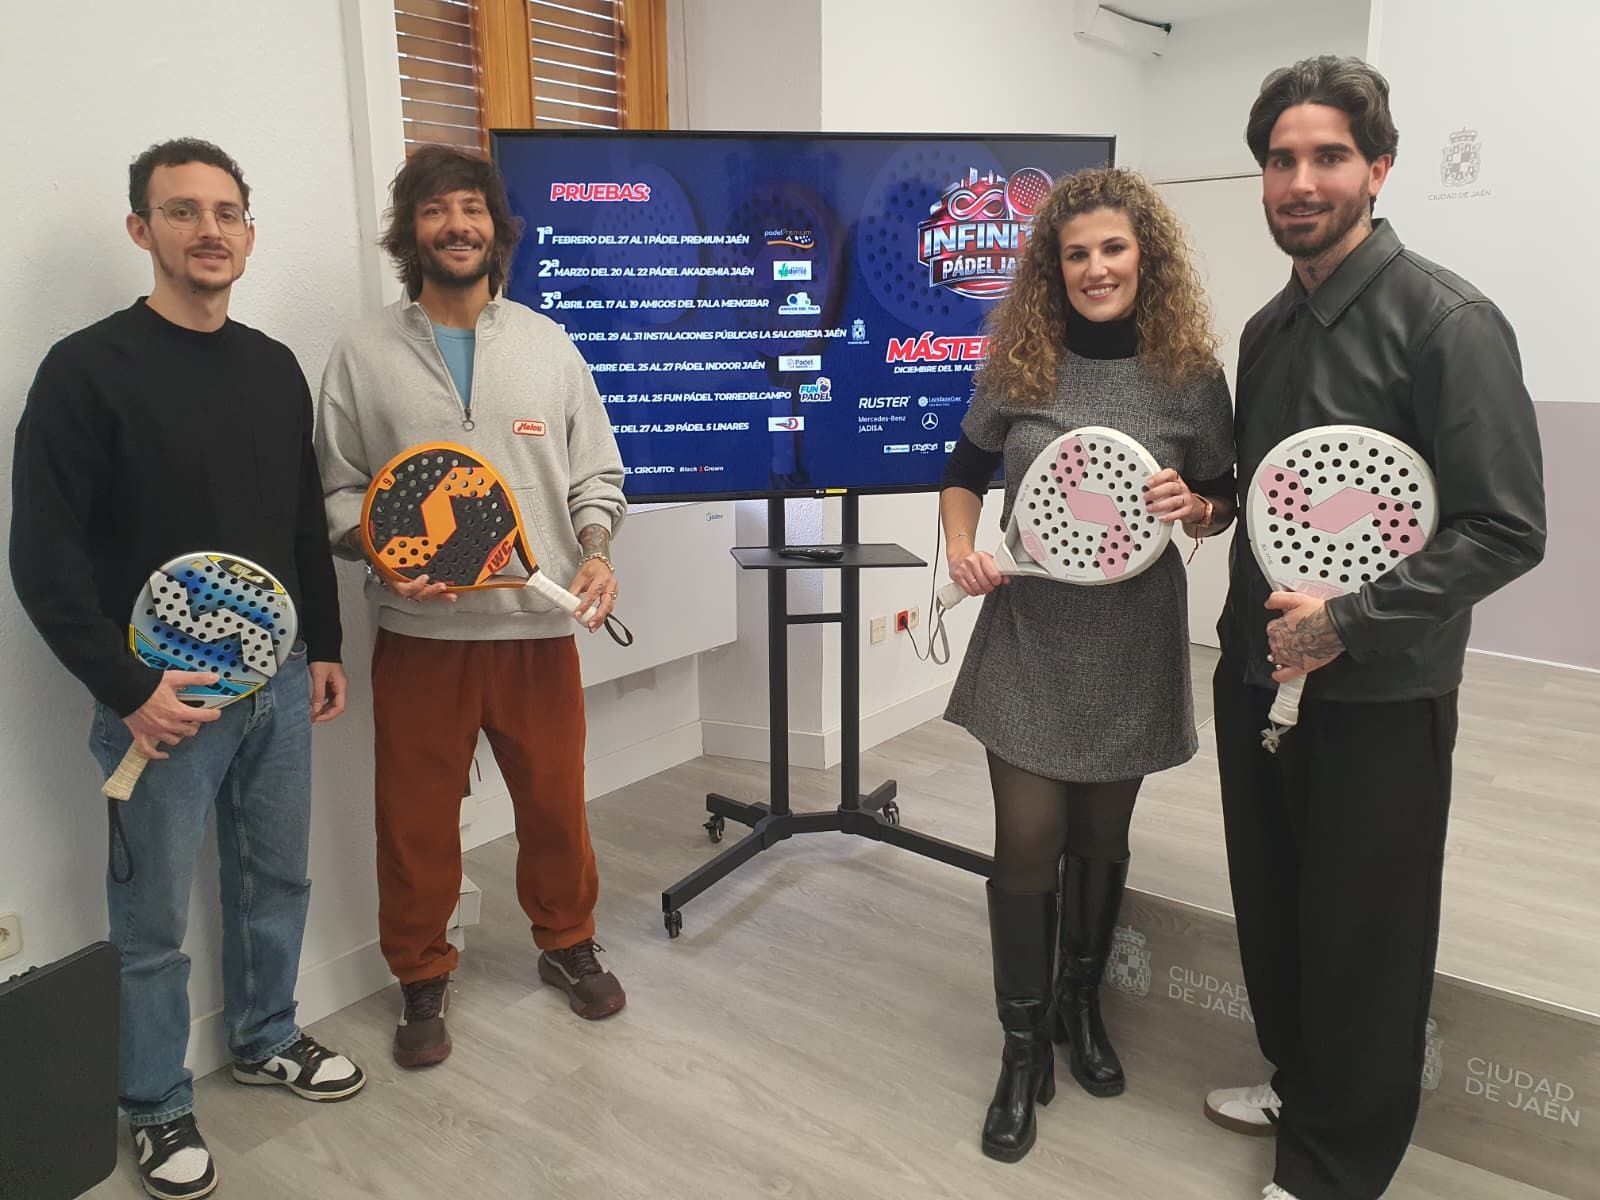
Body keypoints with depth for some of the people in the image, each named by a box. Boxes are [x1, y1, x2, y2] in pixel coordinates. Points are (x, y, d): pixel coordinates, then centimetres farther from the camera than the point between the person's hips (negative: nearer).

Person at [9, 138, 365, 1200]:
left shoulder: (276, 367, 8)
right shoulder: (88, 369, -10)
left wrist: (326, 646, 13)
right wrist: (128, 689, -17)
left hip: (279, 685, 6)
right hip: (163, 699, -5)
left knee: (278, 878, 18)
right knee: (154, 919, 8)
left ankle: (266, 1038, 40)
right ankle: (159, 1107, 28)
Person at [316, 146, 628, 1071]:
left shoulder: (547, 343, 6)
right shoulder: (365, 353, 2)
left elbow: (596, 473, 8)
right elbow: (339, 487, 4)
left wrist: (596, 550, -9)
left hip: (540, 626, 1)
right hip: (420, 632, 0)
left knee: (557, 801, 12)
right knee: (417, 818, 10)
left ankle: (568, 943, 37)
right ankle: (424, 978, 32)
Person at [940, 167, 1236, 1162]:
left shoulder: (1192, 376, -4)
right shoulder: (1018, 366, -2)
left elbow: (1224, 505, 5)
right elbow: (965, 475, 9)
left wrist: (1195, 506, -18)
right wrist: (962, 548, -9)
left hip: (1132, 641, 1)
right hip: (1029, 634, 0)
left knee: (1102, 836, 14)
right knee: (1029, 839, -1)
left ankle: (1083, 1004, 39)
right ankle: (1026, 1043, 19)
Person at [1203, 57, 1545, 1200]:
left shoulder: (1447, 320, -13)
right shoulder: (1269, 327, 9)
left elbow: (1506, 529, -18)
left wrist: (1348, 621, -22)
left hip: (1378, 691, -6)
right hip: (1259, 674, 7)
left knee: (1361, 938, 8)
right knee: (1273, 911, 19)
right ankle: (1299, 1084, 42)